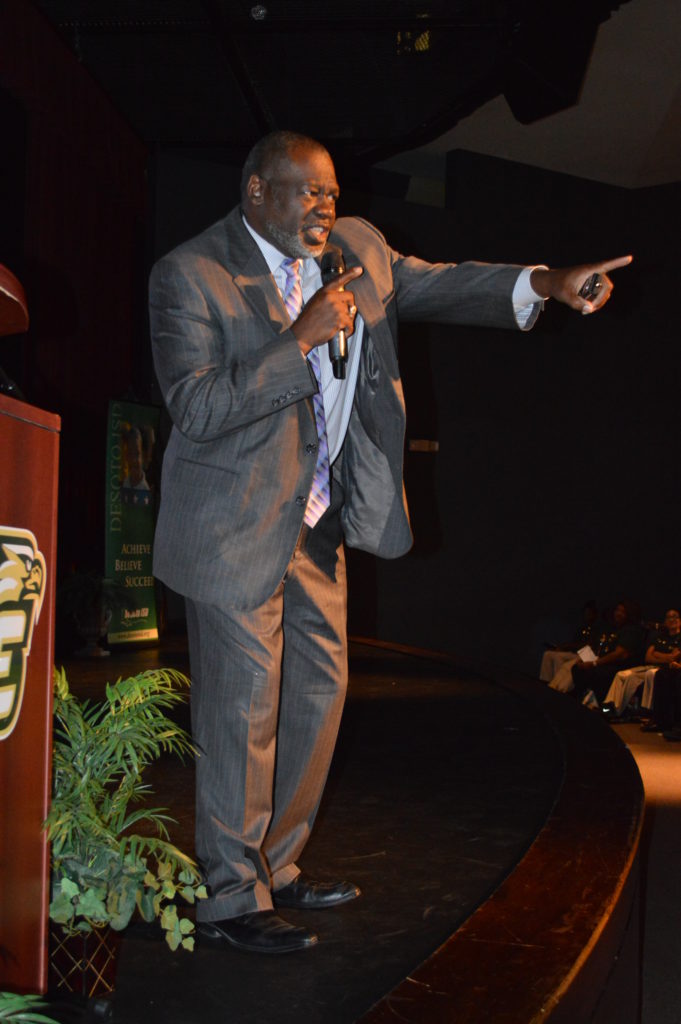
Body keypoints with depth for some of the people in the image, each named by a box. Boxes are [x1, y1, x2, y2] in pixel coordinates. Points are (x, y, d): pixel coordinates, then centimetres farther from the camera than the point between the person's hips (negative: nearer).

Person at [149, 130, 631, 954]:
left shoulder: (352, 247, 6)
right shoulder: (189, 274, -13)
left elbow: (433, 285, 5)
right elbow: (196, 406, -22)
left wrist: (545, 284, -9)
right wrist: (303, 337, -25)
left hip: (317, 519, 8)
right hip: (238, 525, -7)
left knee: (319, 686, 14)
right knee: (244, 707, -1)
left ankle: (276, 867, 31)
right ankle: (229, 900, 15)